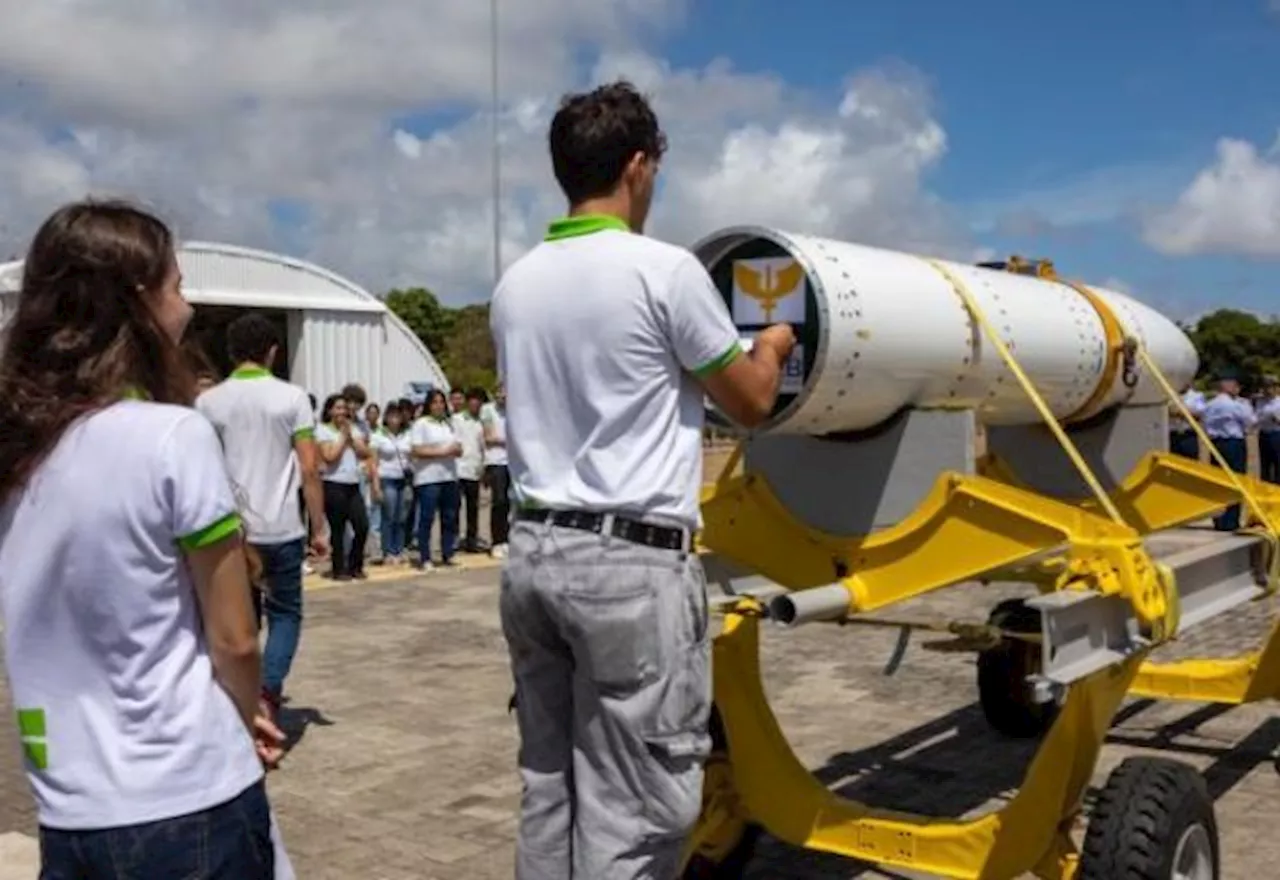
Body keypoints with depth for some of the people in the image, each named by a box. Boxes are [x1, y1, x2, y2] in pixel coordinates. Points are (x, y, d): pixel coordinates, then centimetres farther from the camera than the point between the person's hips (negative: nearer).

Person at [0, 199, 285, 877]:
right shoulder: (174, 436, -16)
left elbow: (66, 632, 11)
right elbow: (234, 639, -11)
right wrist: (249, 720, 8)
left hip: (66, 810, 6)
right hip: (187, 804, -5)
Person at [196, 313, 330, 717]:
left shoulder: (208, 401, 3)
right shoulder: (291, 397, -3)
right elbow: (309, 469, -6)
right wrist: (319, 528, 1)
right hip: (282, 530, -2)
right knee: (285, 612, 12)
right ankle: (268, 690, -7)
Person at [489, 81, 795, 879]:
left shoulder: (516, 285, 8)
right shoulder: (665, 270, -9)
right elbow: (750, 401, 1)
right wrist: (772, 348, 23)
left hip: (535, 551, 7)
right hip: (633, 562, -7)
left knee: (551, 789, 15)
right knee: (630, 811, 1)